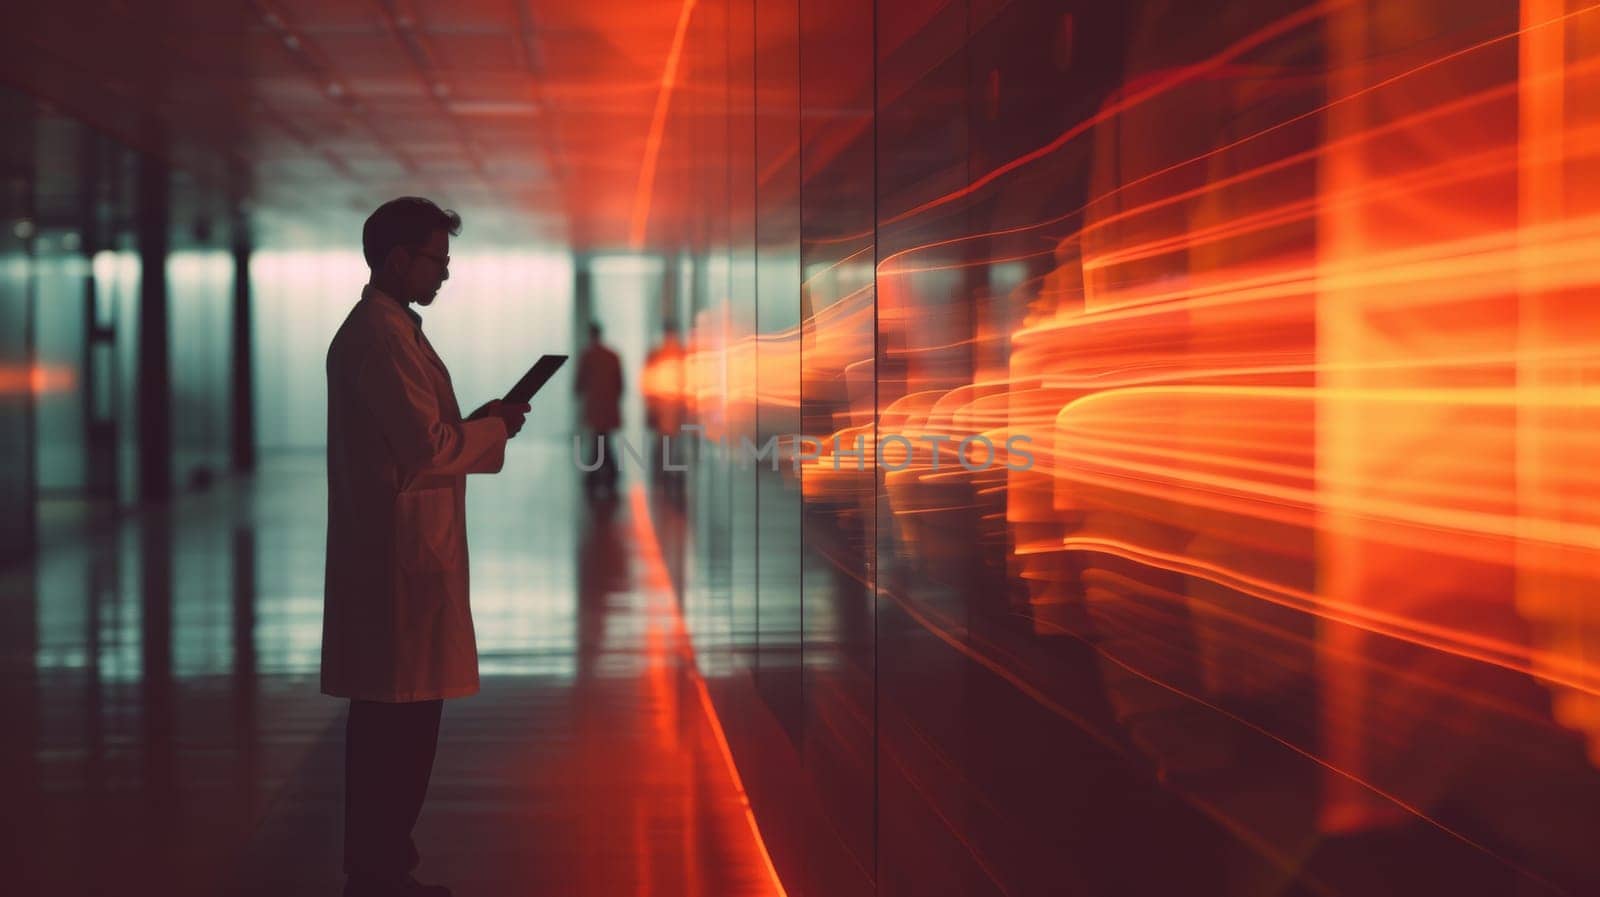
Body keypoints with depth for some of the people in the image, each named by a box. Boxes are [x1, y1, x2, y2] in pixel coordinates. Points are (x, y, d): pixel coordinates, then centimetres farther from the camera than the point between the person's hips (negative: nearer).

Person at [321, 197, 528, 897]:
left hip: (387, 551, 11)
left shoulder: (376, 329, 18)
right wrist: (496, 428, -4)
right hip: (401, 551, -11)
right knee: (402, 716, -7)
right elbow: (429, 447, -19)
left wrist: (476, 424, 13)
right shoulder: (384, 337, -15)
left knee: (389, 718, 13)